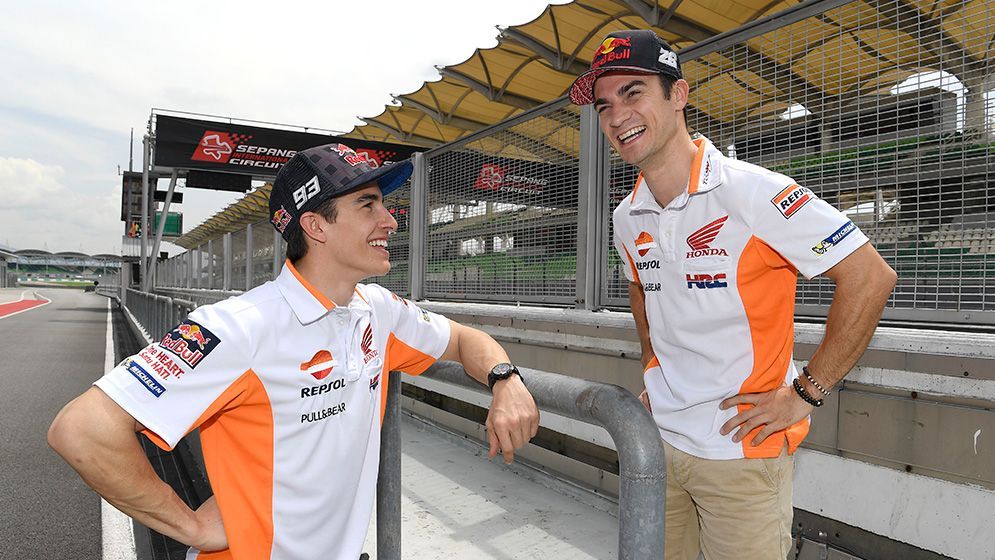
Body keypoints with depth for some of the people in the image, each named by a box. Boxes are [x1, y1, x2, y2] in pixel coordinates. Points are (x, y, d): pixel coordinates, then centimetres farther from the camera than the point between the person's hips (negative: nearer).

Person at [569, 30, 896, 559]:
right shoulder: (626, 218, 2)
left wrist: (805, 393, -15)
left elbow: (870, 277, -17)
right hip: (656, 439, 6)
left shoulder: (752, 191, -19)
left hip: (742, 451, -6)